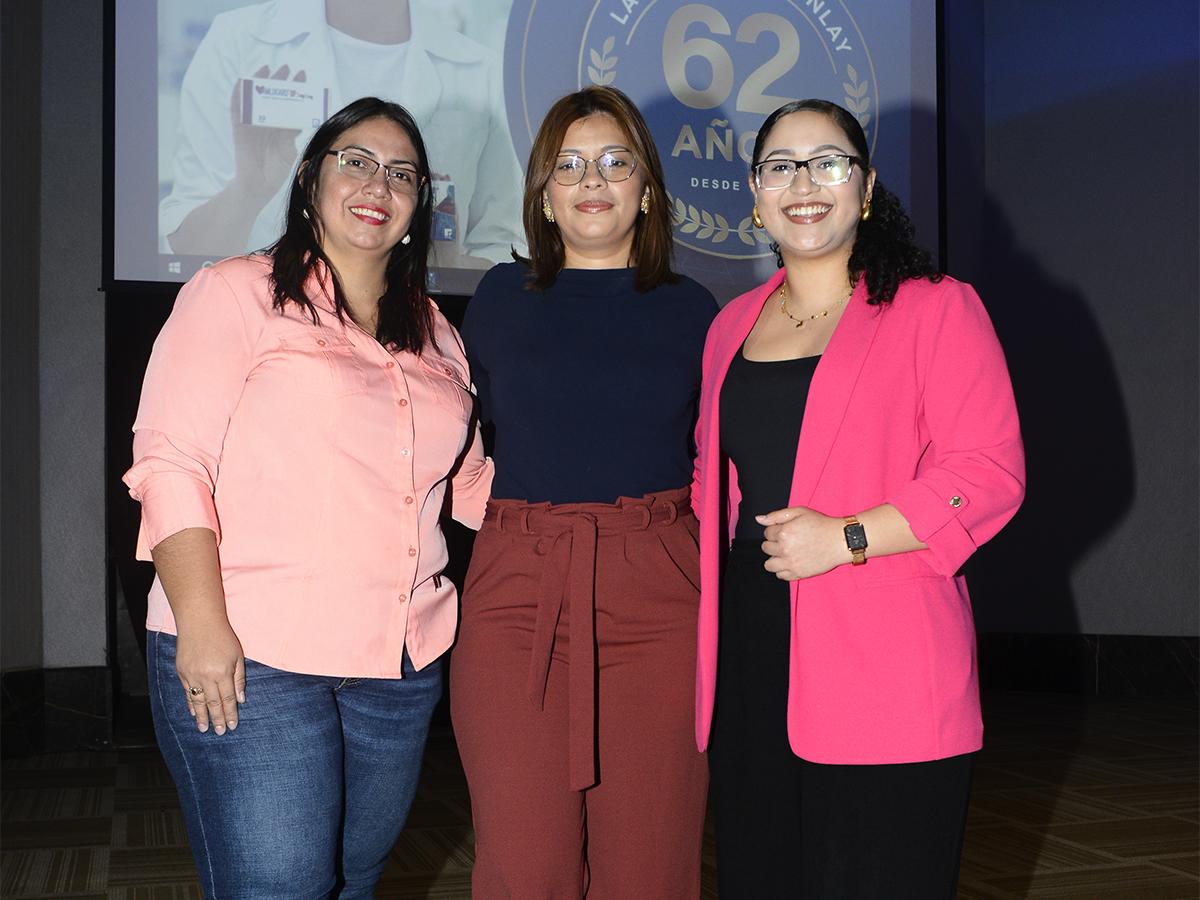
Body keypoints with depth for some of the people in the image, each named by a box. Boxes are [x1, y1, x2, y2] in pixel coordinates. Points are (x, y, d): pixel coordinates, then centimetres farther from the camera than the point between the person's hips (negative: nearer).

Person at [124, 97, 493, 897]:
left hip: (402, 668, 6)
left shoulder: (433, 334, 17)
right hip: (249, 662, -5)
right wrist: (201, 622, -17)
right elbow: (170, 463, -8)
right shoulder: (237, 293, 0)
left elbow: (472, 482, 23)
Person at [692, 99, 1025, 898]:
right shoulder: (734, 324, 17)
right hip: (748, 662, 6)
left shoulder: (936, 309, -1)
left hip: (884, 680, -5)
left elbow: (989, 474, -10)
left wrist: (845, 537, -18)